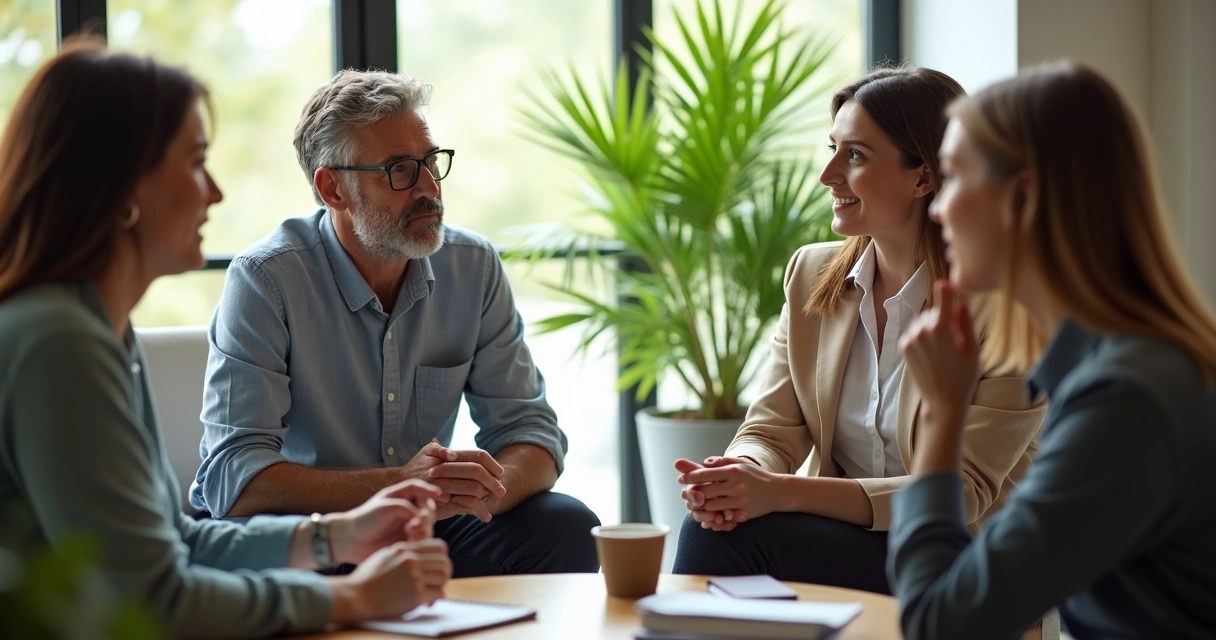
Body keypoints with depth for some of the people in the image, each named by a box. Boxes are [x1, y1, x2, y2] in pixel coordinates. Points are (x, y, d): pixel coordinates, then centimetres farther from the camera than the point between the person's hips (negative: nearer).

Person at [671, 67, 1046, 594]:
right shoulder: (811, 274, 5)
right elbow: (771, 429, 3)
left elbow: (964, 492, -17)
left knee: (739, 536, -26)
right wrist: (741, 476, -24)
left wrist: (784, 493, -28)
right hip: (839, 537, 5)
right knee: (714, 523, -26)